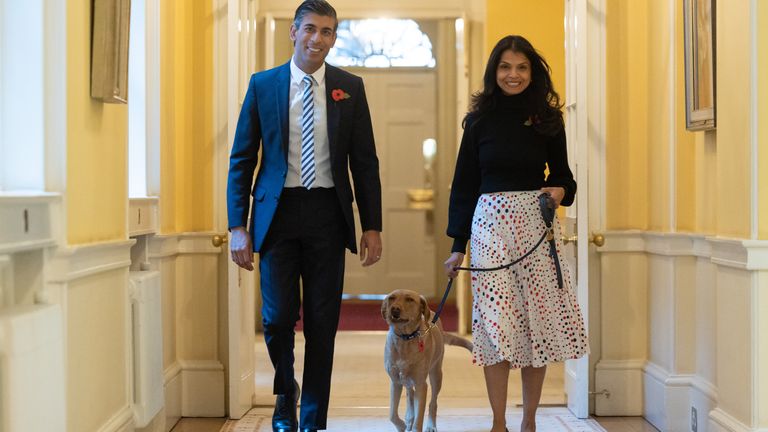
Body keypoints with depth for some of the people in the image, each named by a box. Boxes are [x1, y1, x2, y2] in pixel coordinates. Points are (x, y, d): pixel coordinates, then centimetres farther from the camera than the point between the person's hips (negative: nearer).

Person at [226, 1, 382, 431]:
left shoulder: (350, 87, 5)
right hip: (278, 212, -1)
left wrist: (372, 226, 0)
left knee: (322, 323, 5)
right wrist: (238, 226, -3)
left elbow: (365, 162, 6)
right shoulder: (263, 85, 4)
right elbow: (242, 160, 4)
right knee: (278, 318, -3)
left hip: (327, 214, 1)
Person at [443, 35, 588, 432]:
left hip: (535, 222, 1)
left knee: (537, 319, 1)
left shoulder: (548, 118, 6)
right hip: (490, 222, 0)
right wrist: (458, 245, 4)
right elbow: (464, 183, 7)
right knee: (495, 323, -4)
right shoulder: (480, 119, 5)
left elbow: (562, 174, 14)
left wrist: (561, 191, -11)